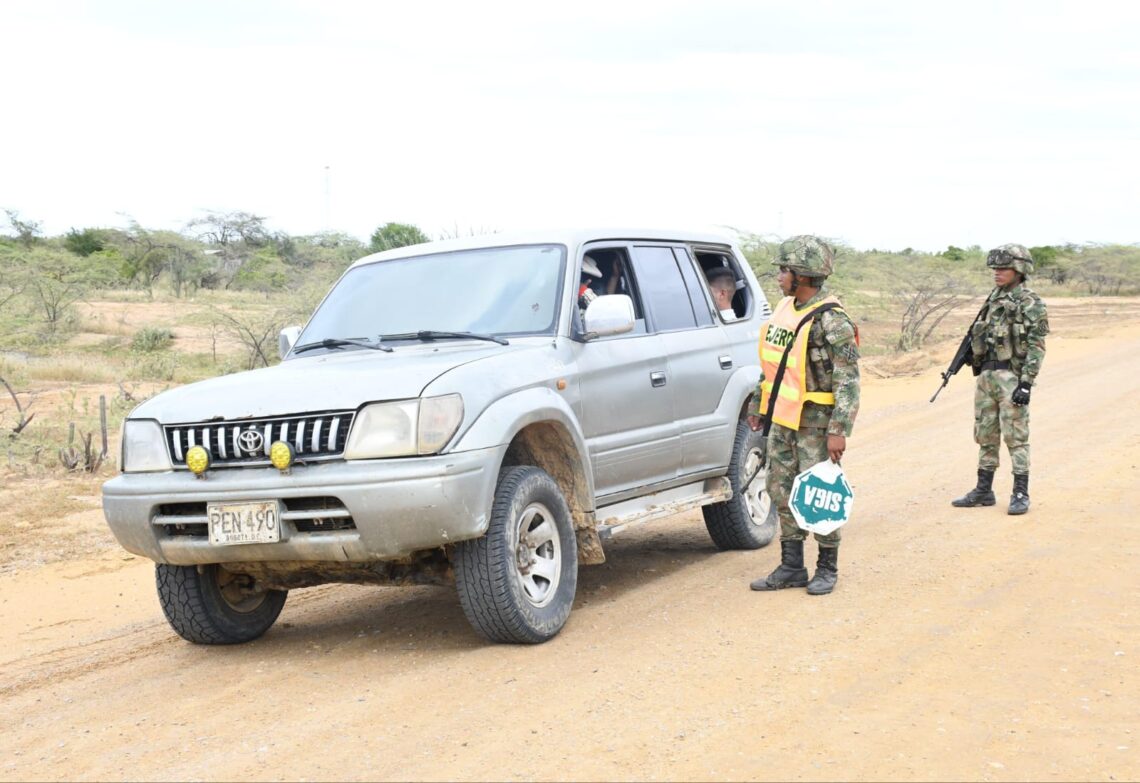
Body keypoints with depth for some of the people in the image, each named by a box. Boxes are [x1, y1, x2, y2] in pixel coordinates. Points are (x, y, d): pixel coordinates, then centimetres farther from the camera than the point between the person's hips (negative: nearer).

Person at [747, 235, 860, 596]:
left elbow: (848, 381, -18)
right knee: (782, 492, 10)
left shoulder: (831, 321, -17)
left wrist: (839, 430, -22)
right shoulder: (785, 309, 9)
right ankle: (791, 567, 20)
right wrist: (757, 404, 22)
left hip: (816, 422, -8)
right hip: (783, 419, 8)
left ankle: (827, 569, 13)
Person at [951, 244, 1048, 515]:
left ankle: (1021, 494, 1)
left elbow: (1036, 348, -14)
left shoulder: (1031, 304, -9)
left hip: (1011, 377, -7)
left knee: (1016, 436, -5)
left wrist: (1026, 384, -20)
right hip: (986, 375, 8)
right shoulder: (994, 300, 14)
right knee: (986, 436, 11)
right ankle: (984, 491, 19)